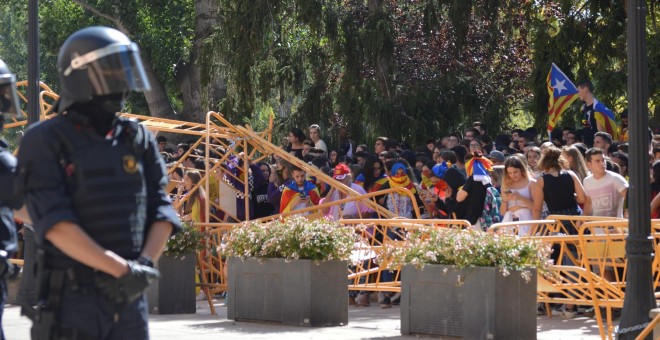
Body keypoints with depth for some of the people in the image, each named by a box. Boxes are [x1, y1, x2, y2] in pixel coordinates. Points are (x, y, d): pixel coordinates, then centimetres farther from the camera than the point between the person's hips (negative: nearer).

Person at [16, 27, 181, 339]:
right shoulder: (44, 141, -5)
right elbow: (53, 223, -15)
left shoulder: (138, 138, 12)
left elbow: (161, 211, 8)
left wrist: (144, 265, -11)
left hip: (129, 297, 5)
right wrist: (122, 269, -21)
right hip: (71, 299, -5)